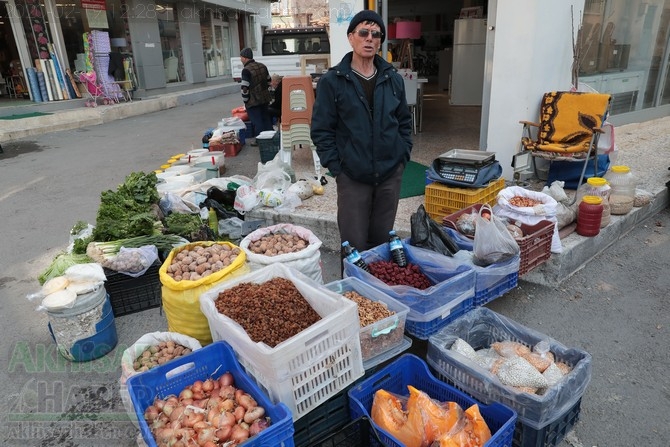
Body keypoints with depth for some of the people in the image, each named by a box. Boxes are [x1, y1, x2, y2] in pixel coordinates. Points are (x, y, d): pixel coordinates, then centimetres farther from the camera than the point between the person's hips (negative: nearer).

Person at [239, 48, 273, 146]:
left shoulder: (246, 70, -17)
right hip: (265, 98, 7)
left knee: (257, 122, 1)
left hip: (253, 101, -7)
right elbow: (268, 81, 17)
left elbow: (245, 88, -20)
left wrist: (245, 101, -8)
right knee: (266, 119, 16)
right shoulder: (262, 66, 8)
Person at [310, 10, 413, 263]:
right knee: (354, 245, 3)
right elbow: (321, 130, -5)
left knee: (383, 241, 14)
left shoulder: (393, 79, 7)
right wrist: (335, 167, -9)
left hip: (390, 174, 3)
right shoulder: (332, 81, -4)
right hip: (352, 177, -3)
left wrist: (403, 157, 5)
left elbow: (404, 122, 14)